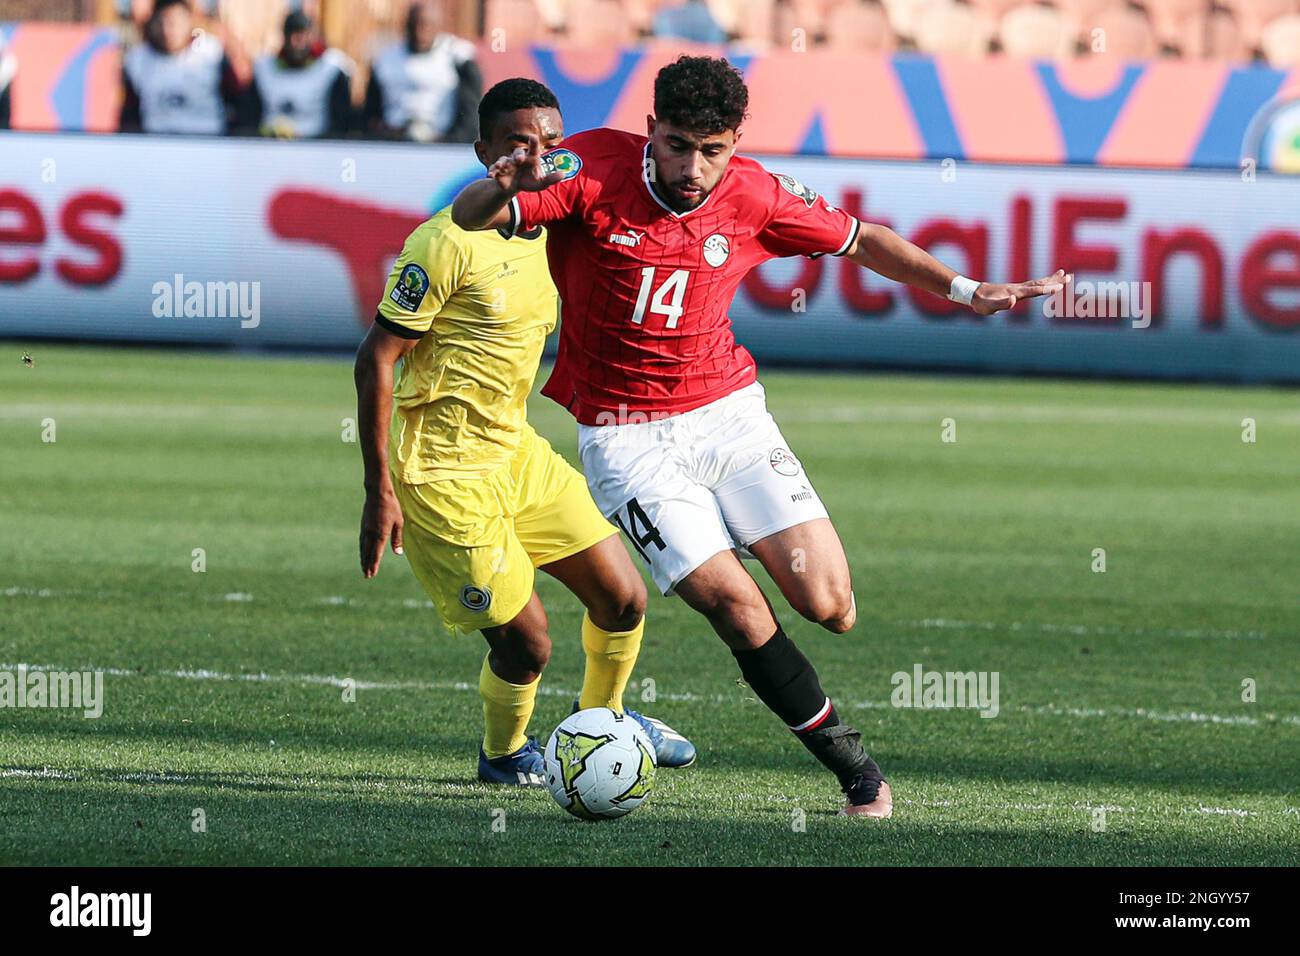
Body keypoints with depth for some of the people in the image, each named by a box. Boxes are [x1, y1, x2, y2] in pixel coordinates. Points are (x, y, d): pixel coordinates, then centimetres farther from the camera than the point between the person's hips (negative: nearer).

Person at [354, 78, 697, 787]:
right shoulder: (448, 243, -20)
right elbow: (376, 357, -19)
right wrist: (379, 492, -20)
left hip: (515, 449, 8)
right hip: (446, 468, -8)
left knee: (623, 600, 9)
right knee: (525, 642, -6)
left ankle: (603, 721, 38)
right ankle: (504, 754, 24)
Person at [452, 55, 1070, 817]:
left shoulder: (753, 196, -5)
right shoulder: (593, 171, -15)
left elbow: (858, 240, 11)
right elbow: (471, 217, -21)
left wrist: (966, 290, 8)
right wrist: (505, 189, -44)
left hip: (729, 412, 3)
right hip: (627, 439, -3)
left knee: (830, 606, -9)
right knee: (739, 610, -16)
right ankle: (849, 761, 3)